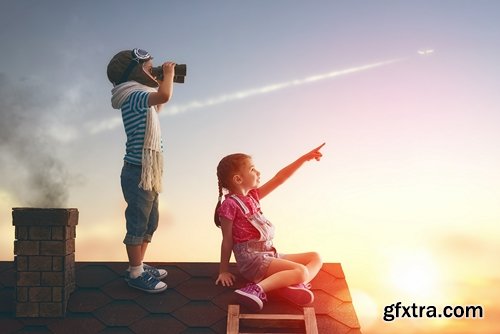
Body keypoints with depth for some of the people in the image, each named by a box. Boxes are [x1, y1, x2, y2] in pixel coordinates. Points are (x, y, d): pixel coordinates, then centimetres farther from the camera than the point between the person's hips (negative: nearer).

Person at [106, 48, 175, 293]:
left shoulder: (138, 97, 15)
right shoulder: (133, 96, -16)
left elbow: (158, 106, 36)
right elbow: (164, 96, -35)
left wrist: (165, 78, 23)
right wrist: (168, 73, -15)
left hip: (148, 172, 10)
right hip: (138, 173, -10)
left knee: (150, 223, 17)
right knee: (138, 224, 0)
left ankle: (138, 267, 30)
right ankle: (135, 274, 10)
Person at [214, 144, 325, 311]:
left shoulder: (252, 196, 12)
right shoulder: (229, 204, -12)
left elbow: (279, 178, 11)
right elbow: (227, 240, -9)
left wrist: (304, 158, 8)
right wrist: (224, 270, -4)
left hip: (270, 255, 9)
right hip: (252, 260, -9)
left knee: (315, 257, 8)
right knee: (302, 272, -23)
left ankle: (295, 284, -17)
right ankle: (258, 289, -27)